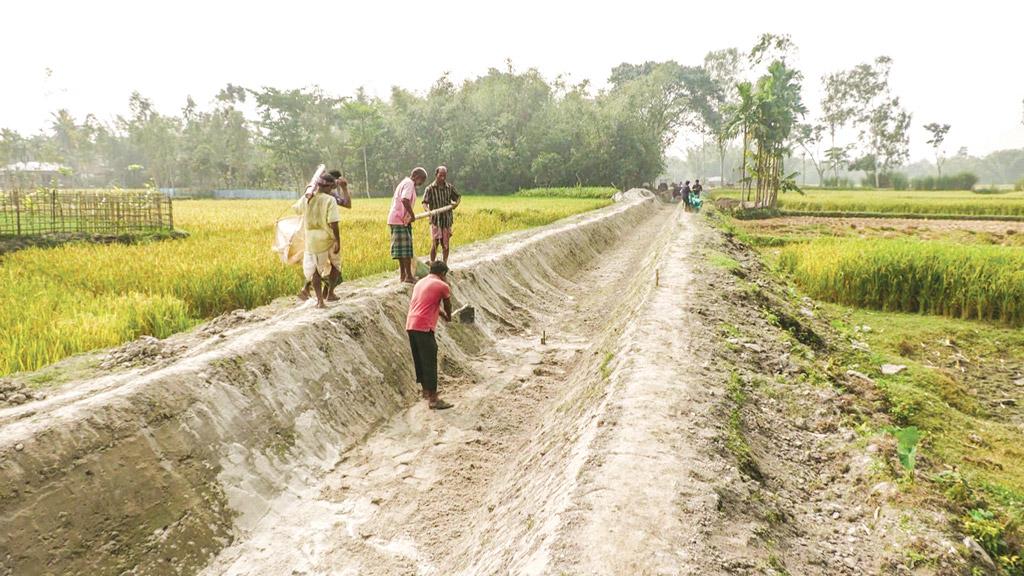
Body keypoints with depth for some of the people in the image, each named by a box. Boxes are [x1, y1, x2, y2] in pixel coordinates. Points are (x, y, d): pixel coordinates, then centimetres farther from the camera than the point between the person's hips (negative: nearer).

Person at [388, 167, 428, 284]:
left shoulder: (404, 182, 20)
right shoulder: (409, 184, -12)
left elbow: (395, 200, 25)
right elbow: (405, 200, -28)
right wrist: (412, 215, -18)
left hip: (397, 219, 10)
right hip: (400, 220, -10)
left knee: (402, 248, 13)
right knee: (406, 248, -8)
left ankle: (403, 274, 19)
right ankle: (409, 276, -5)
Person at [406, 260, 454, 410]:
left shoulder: (420, 283, 21)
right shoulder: (442, 286, -1)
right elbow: (447, 306, 15)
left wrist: (442, 314, 39)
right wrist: (448, 317, 34)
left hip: (410, 325, 8)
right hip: (424, 327, -8)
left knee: (419, 360, 18)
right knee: (430, 362, -4)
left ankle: (426, 391, 32)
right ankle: (433, 399, -3)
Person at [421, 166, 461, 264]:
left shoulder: (450, 187, 5)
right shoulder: (430, 188, -5)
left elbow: (458, 197, 20)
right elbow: (424, 203, -14)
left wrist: (456, 203, -2)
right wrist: (428, 211, -36)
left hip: (447, 220, 3)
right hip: (435, 220, -3)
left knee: (445, 244, 8)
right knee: (434, 244, -7)